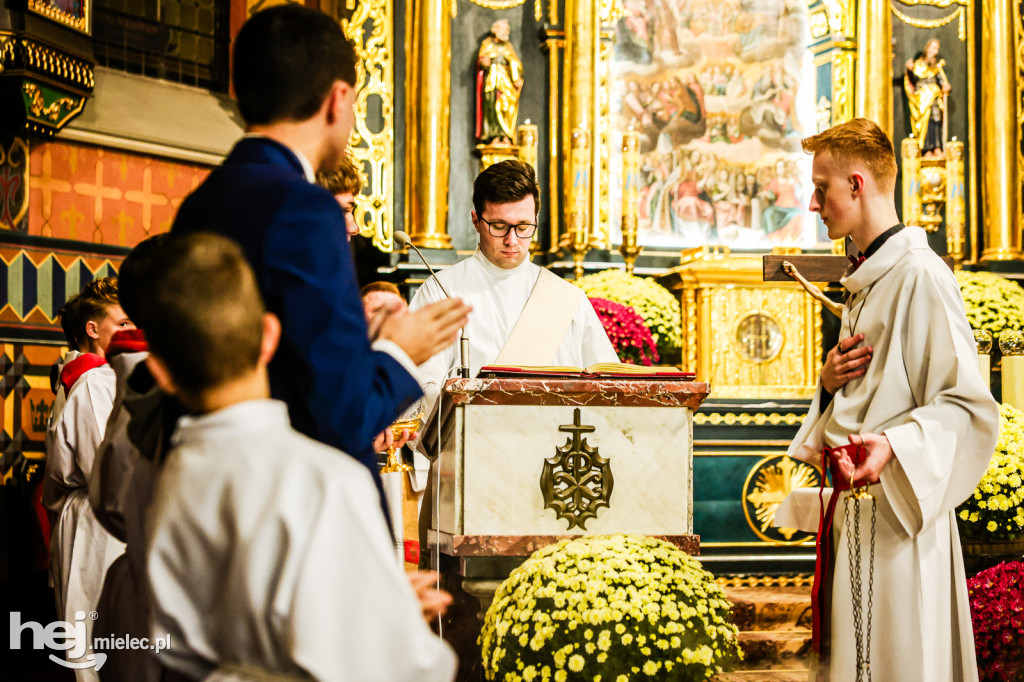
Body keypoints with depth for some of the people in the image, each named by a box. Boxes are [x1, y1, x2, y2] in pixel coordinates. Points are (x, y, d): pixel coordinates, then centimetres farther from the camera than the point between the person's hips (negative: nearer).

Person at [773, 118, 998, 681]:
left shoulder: (921, 275, -13)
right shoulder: (864, 282, 18)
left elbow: (968, 408, -18)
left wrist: (894, 446, -33)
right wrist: (830, 383, 5)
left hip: (898, 511, -9)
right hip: (852, 506, 9)